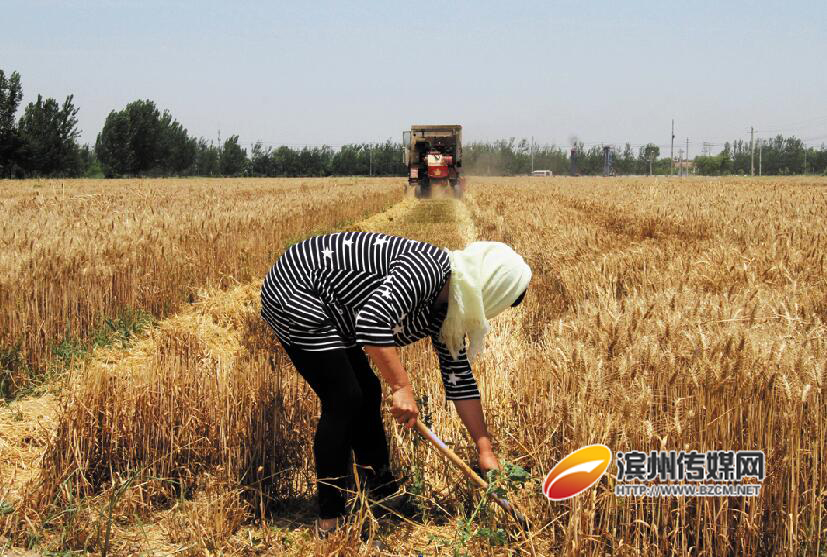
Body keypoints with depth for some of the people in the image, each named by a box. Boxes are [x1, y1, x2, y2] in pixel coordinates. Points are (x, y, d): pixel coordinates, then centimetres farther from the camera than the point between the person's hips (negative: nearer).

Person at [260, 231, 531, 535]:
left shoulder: (446, 311, 3)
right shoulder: (426, 269, -26)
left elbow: (460, 380, 10)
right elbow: (372, 320, -38)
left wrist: (486, 450, 9)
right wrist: (402, 386, -33)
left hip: (329, 312, 10)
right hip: (295, 293, -10)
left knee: (367, 393, 12)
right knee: (344, 400, -10)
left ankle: (385, 497, 25)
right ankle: (329, 521, -2)